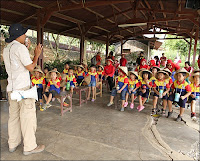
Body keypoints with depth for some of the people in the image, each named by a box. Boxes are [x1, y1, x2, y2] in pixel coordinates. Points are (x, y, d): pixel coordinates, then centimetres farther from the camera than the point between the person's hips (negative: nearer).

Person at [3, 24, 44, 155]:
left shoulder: (6, 49, 16)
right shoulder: (20, 47, -11)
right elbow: (30, 67, -12)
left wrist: (26, 49, 26)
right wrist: (37, 54, 1)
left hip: (11, 87, 9)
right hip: (23, 87, -9)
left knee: (14, 116, 14)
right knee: (28, 116, -2)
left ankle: (13, 144, 25)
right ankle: (30, 147, 6)